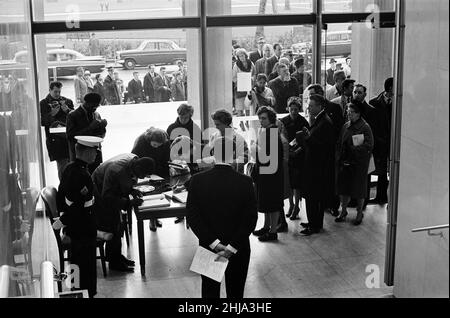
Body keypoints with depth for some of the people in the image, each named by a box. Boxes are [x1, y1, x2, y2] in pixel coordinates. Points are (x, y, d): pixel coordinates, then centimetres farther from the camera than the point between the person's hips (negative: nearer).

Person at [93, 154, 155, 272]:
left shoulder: (135, 160, -13)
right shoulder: (116, 170, -38)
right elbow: (107, 197, -32)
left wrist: (131, 190, -11)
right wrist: (129, 203, -35)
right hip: (100, 197, -9)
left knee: (118, 225, 15)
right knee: (112, 227, -6)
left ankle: (117, 256, 29)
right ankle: (114, 262, 6)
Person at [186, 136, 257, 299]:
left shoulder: (197, 181, -10)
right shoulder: (245, 182, -12)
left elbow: (192, 217, -13)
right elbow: (250, 220, -15)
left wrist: (213, 243, -14)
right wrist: (232, 247, -15)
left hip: (208, 248, 1)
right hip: (239, 251, 0)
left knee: (210, 291, 16)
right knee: (235, 292, 16)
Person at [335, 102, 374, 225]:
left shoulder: (365, 127, -9)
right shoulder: (346, 126, 9)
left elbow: (369, 146, -16)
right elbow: (339, 144, 13)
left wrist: (353, 149, -18)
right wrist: (339, 158, 2)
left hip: (359, 164, -5)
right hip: (345, 163, 5)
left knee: (359, 189, 5)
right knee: (343, 187, 10)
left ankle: (359, 213, 20)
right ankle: (343, 211, 25)